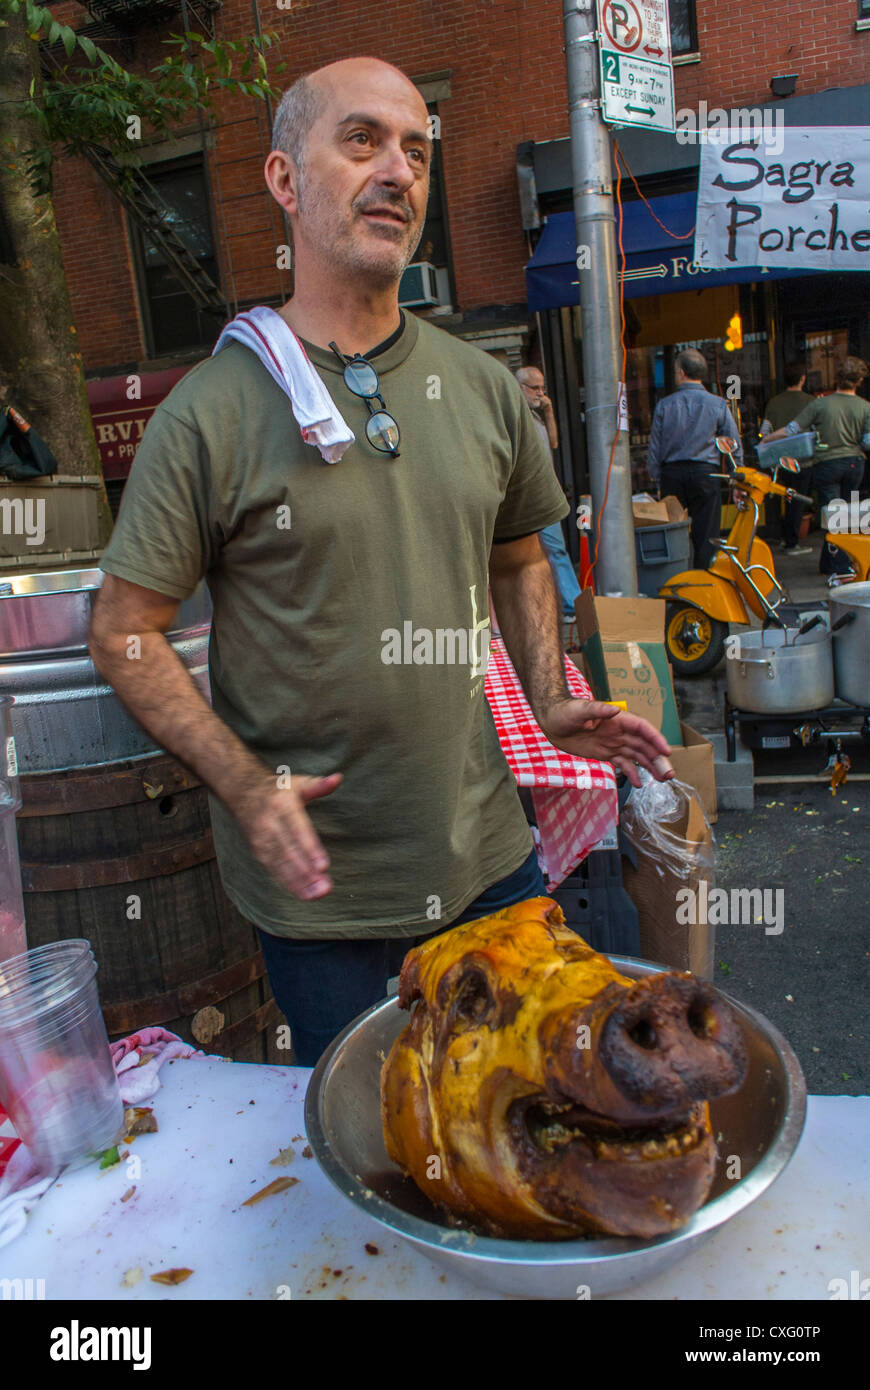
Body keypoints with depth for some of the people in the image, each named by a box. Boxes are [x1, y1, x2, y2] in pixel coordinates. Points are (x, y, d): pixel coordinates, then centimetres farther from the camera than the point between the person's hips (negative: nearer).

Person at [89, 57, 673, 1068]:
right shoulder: (212, 410, -11)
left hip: (488, 852, 4)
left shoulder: (482, 388, 3)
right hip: (315, 881, -3)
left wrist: (551, 703, 1)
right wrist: (245, 785, -19)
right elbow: (124, 634, -8)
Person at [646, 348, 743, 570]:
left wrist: (658, 483, 11)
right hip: (705, 472, -1)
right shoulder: (717, 404, 2)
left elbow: (654, 448, 4)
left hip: (671, 473, 1)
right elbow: (735, 445, 4)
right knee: (706, 536, 3)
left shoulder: (664, 405, 3)